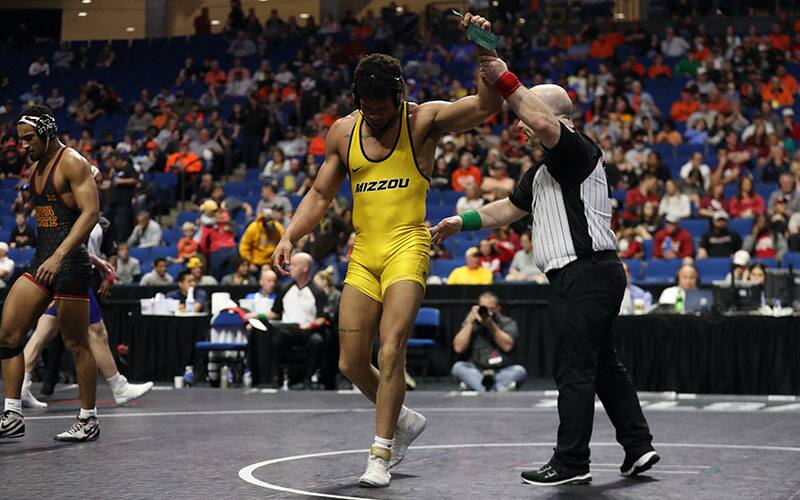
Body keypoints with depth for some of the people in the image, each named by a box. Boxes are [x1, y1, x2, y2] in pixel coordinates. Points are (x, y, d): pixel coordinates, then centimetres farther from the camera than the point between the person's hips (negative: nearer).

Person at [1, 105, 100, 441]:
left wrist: (58, 257, -29)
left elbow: (91, 212, -20)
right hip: (41, 262, 9)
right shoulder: (36, 167, 17)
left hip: (69, 263, -9)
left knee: (76, 345, -1)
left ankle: (88, 420, 11)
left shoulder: (72, 163, -10)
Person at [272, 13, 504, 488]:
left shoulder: (425, 119, -3)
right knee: (351, 363, 5)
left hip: (407, 248, -5)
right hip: (363, 254, 5)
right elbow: (320, 195, 15)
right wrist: (290, 237, 2)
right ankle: (403, 420, 31)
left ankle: (381, 453, -7)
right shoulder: (343, 131, 8)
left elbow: (488, 105, -16)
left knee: (391, 351, -17)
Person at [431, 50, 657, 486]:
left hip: (585, 273, -11)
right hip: (587, 275, 11)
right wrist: (463, 222, 23)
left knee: (574, 370, -6)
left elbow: (544, 124, -30)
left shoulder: (578, 150, -10)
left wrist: (505, 82, -25)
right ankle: (638, 446, 21)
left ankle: (571, 463, 0)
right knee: (603, 366, 15)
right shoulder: (542, 171, 21)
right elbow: (509, 208, 30)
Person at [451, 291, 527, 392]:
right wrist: (470, 323, -7)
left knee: (519, 370, -28)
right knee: (458, 367, -28)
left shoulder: (508, 323, 7)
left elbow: (507, 346, -12)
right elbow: (458, 348, -4)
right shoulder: (471, 322, 10)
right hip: (476, 372, 1)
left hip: (503, 372, 0)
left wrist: (491, 325, -18)